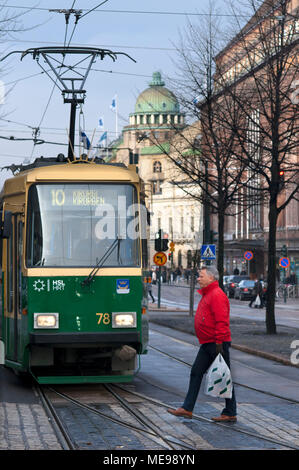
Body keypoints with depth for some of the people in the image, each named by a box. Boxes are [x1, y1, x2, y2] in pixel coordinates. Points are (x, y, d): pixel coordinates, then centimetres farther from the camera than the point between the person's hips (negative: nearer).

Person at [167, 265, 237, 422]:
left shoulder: (217, 295, -16)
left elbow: (221, 321, -22)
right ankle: (187, 409, 12)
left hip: (217, 344, -10)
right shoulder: (207, 295, 17)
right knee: (196, 373, 9)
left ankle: (230, 414, 5)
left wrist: (219, 344, -25)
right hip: (207, 344, 10)